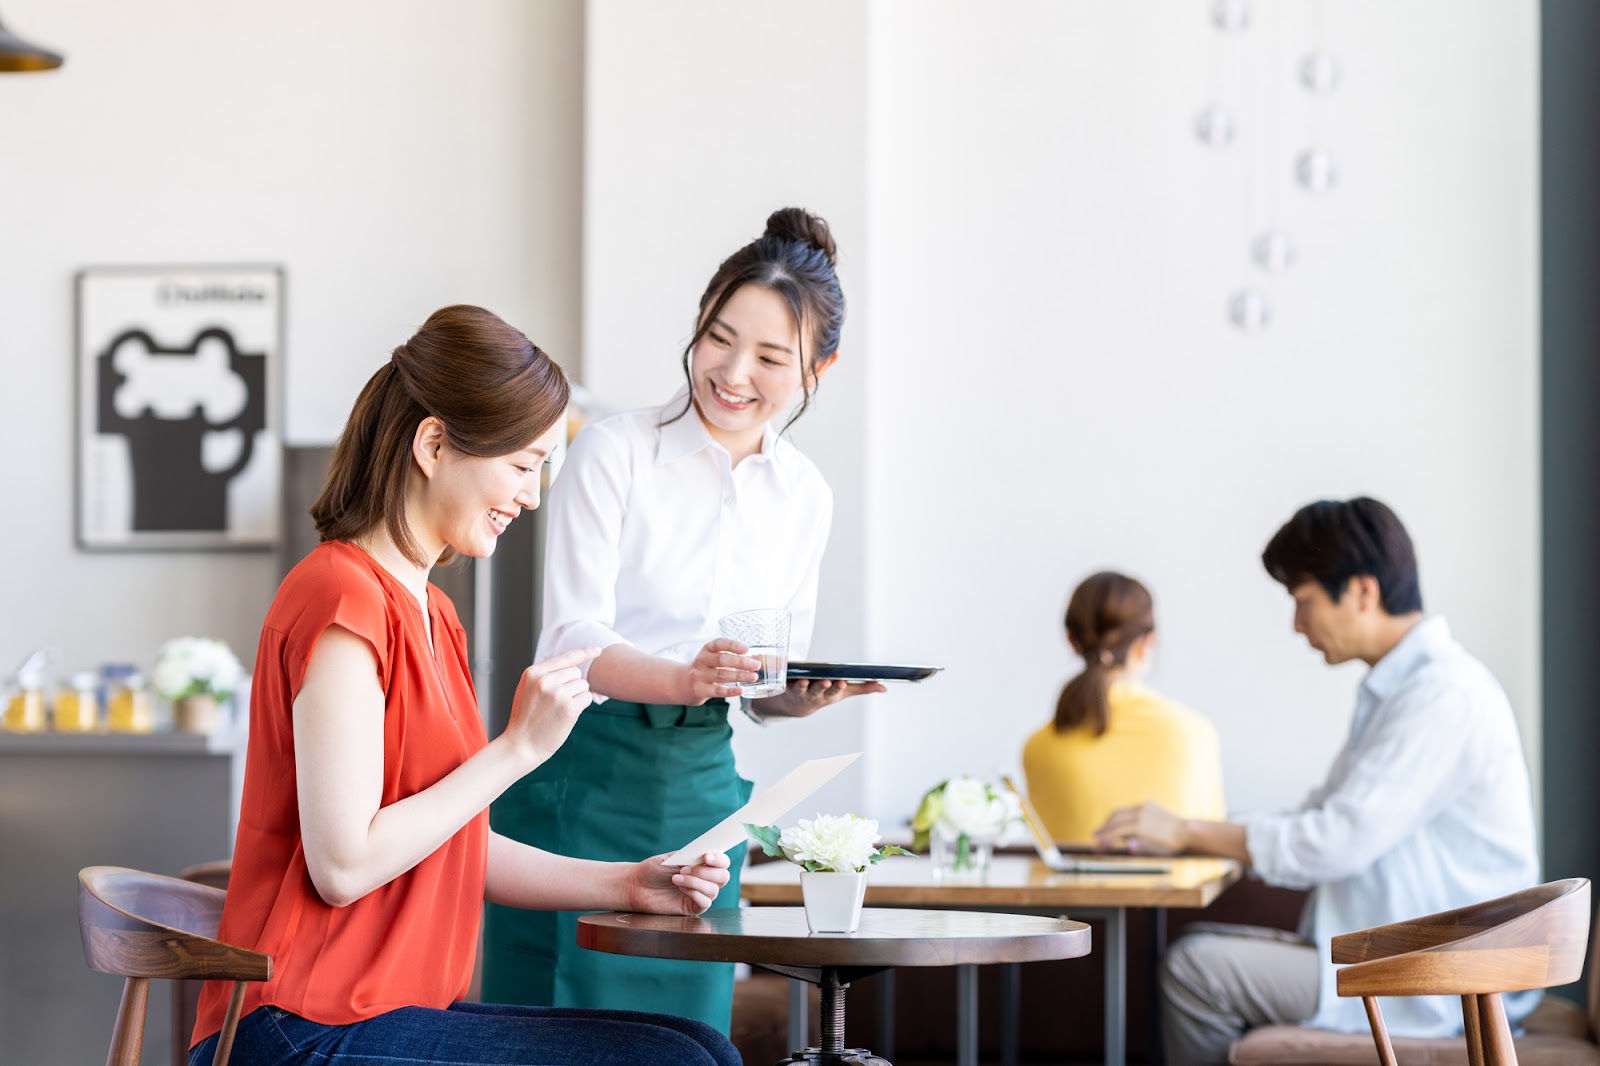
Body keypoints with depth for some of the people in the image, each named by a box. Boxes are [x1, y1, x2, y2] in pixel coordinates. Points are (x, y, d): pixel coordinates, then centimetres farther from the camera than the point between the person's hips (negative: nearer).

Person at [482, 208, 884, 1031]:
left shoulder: (804, 496, 8)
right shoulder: (615, 452, -8)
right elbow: (571, 641, -15)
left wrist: (806, 695, -8)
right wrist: (683, 678, -32)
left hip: (701, 787, 5)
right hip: (581, 778, -5)